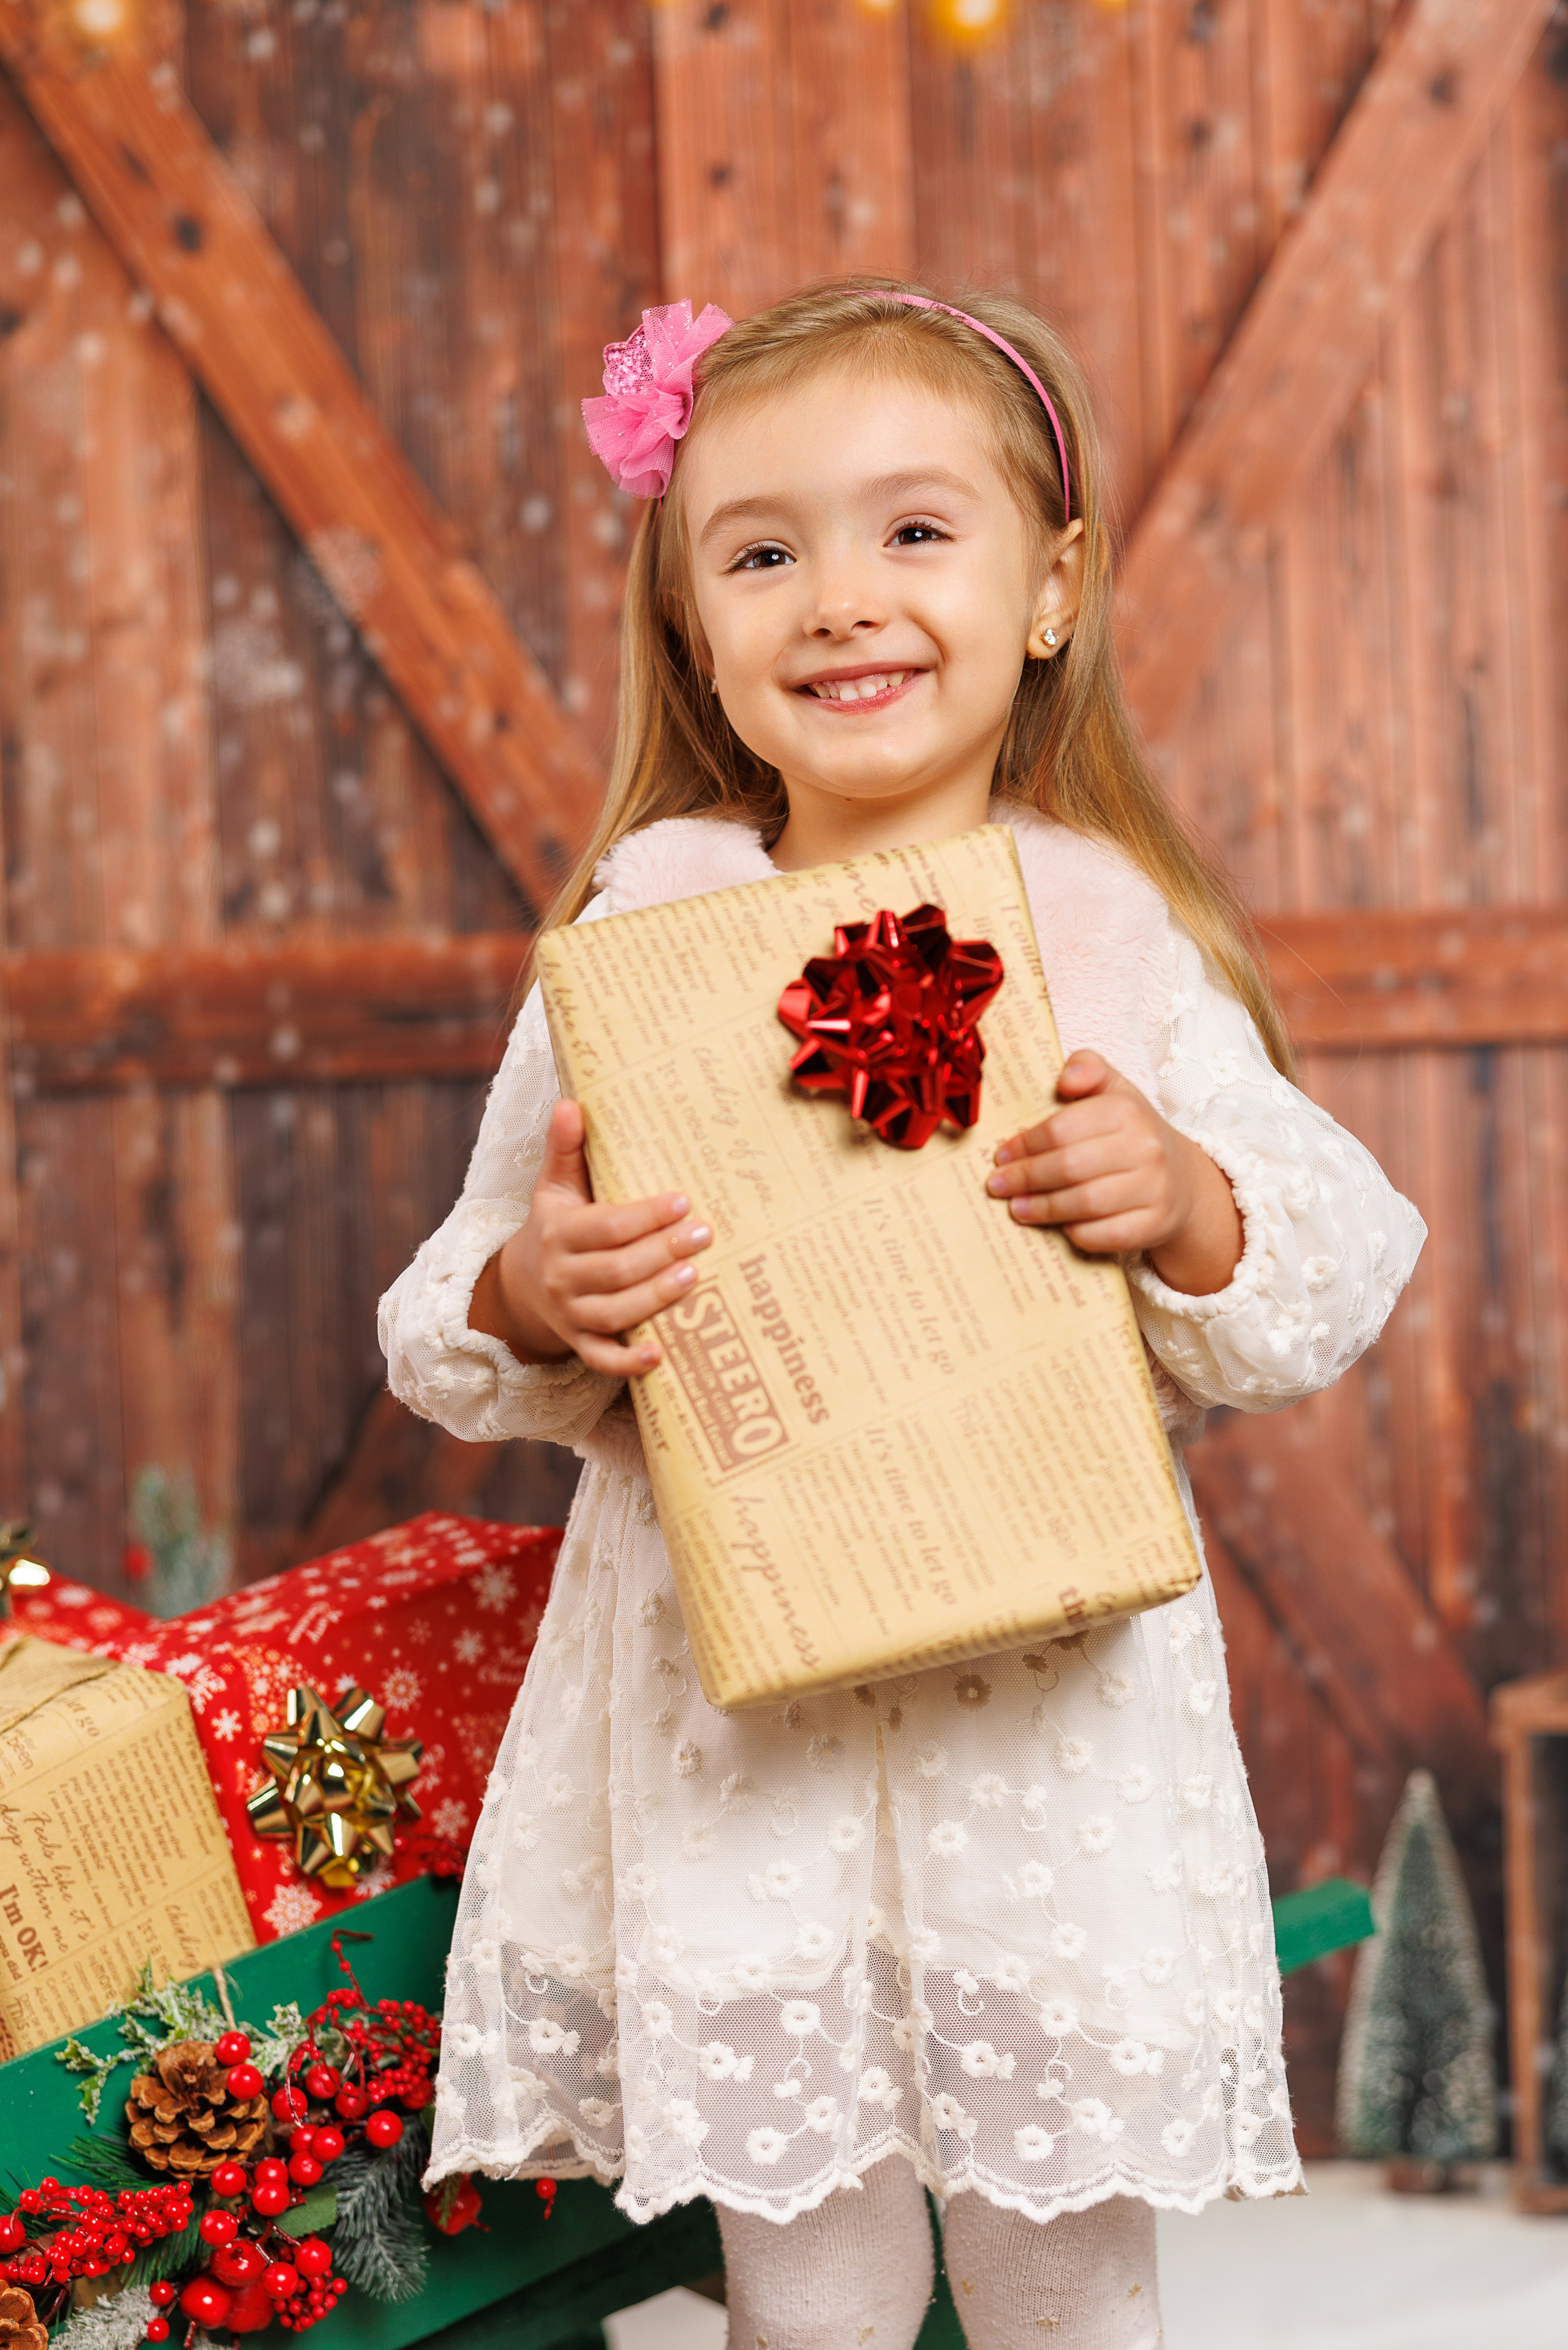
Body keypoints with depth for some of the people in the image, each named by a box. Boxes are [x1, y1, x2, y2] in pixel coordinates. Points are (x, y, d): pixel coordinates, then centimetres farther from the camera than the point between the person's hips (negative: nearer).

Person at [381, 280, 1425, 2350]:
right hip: (730, 1699, 1)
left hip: (1050, 1706, -1)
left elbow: (1338, 1285, -1)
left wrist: (1191, 1210, -20)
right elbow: (457, 1324, 5)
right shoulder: (640, 933, -1)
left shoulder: (1114, 935, -4)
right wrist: (529, 1303, -17)